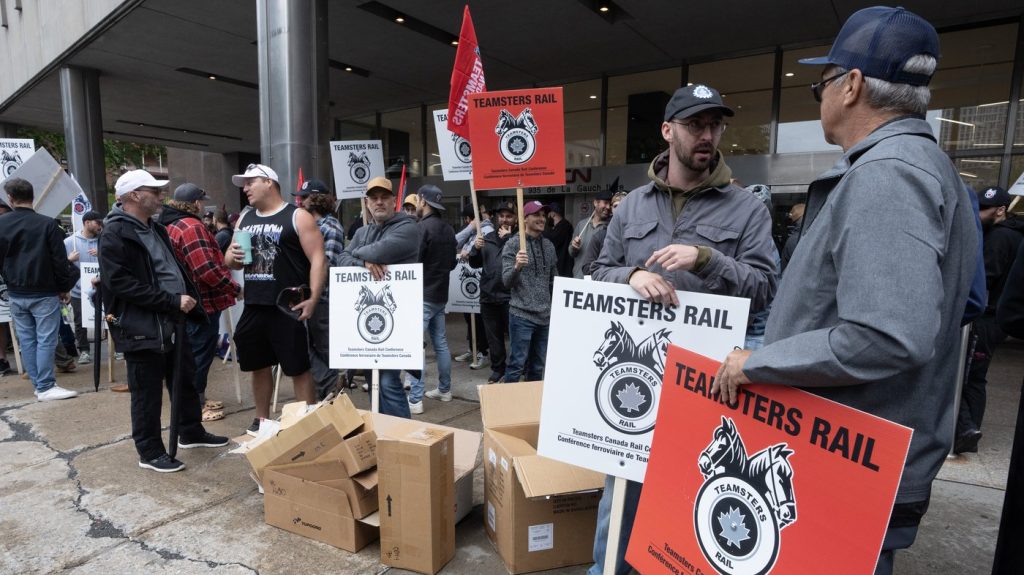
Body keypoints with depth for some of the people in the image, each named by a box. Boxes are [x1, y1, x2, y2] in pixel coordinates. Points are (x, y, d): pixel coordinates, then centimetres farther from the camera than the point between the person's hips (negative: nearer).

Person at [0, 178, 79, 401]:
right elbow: (60, 260, -10)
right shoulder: (47, 224, -11)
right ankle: (45, 387, -2)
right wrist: (65, 288, 0)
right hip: (44, 293, -4)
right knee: (45, 340, -2)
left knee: (27, 340, 11)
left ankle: (39, 384, 16)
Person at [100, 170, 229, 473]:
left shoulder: (155, 229, 14)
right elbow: (122, 284, -23)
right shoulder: (115, 234, -15)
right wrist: (173, 301, -23)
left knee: (185, 381, 18)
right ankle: (150, 452, 19)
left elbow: (175, 268, 21)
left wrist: (188, 300, 8)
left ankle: (191, 432, 35)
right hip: (141, 328, -9)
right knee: (148, 392, 4)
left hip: (172, 322, 9)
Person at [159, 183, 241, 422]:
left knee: (197, 353, 20)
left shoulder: (171, 225, 13)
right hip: (203, 303, -11)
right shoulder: (192, 227, -20)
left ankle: (198, 399, 31)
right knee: (200, 355, 0)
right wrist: (235, 288, -17)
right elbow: (207, 269, -26)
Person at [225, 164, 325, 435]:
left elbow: (318, 260, -11)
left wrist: (313, 299, -21)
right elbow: (230, 261, 22)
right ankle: (261, 420, 31)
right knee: (258, 366, 16)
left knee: (298, 369, -1)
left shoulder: (297, 217, -5)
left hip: (287, 307, -6)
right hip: (253, 307, 7)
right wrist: (232, 256, -3)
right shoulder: (244, 219, 15)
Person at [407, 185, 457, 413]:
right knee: (441, 343, 15)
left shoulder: (423, 227, -15)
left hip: (422, 295, -8)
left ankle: (415, 399, -4)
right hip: (440, 294, 8)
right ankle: (444, 390, 24)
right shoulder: (448, 229, 9)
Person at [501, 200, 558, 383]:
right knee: (517, 364, -4)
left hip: (545, 316, 5)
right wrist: (517, 267, -29)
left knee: (538, 366, 12)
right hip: (521, 315, -5)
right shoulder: (513, 244, -5)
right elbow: (507, 281, -10)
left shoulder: (549, 245, 11)